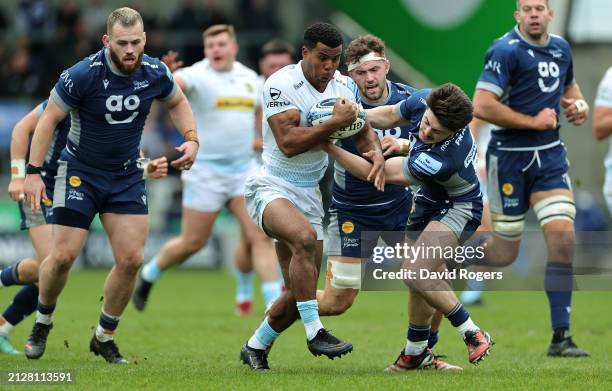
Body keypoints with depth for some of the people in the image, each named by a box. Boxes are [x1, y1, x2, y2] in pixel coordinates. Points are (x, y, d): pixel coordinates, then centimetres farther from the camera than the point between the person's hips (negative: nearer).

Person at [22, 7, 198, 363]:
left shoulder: (155, 73, -9)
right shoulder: (82, 75, -21)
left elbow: (177, 102, 14)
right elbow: (49, 119, -11)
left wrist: (192, 139, -2)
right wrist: (33, 172, -14)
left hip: (127, 177, 4)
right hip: (80, 173, -3)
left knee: (131, 260, -5)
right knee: (64, 255, -9)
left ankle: (105, 337, 14)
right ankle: (42, 324, 18)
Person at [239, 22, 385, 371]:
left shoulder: (344, 86, 4)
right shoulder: (281, 84, -16)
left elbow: (363, 130, 9)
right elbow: (288, 143, -23)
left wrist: (377, 153, -13)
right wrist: (335, 123, -27)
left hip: (309, 194, 7)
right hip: (271, 187, -7)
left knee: (301, 290, 6)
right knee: (304, 237, -37)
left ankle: (256, 347, 27)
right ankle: (315, 332, -33)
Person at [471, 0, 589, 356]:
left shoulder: (561, 48, 10)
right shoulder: (506, 51, -13)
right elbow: (482, 106, -21)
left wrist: (579, 103, 7)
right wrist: (533, 122, -16)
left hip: (550, 156, 5)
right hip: (510, 157, -5)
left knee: (563, 239, -10)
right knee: (505, 254, 0)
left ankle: (561, 336, -5)